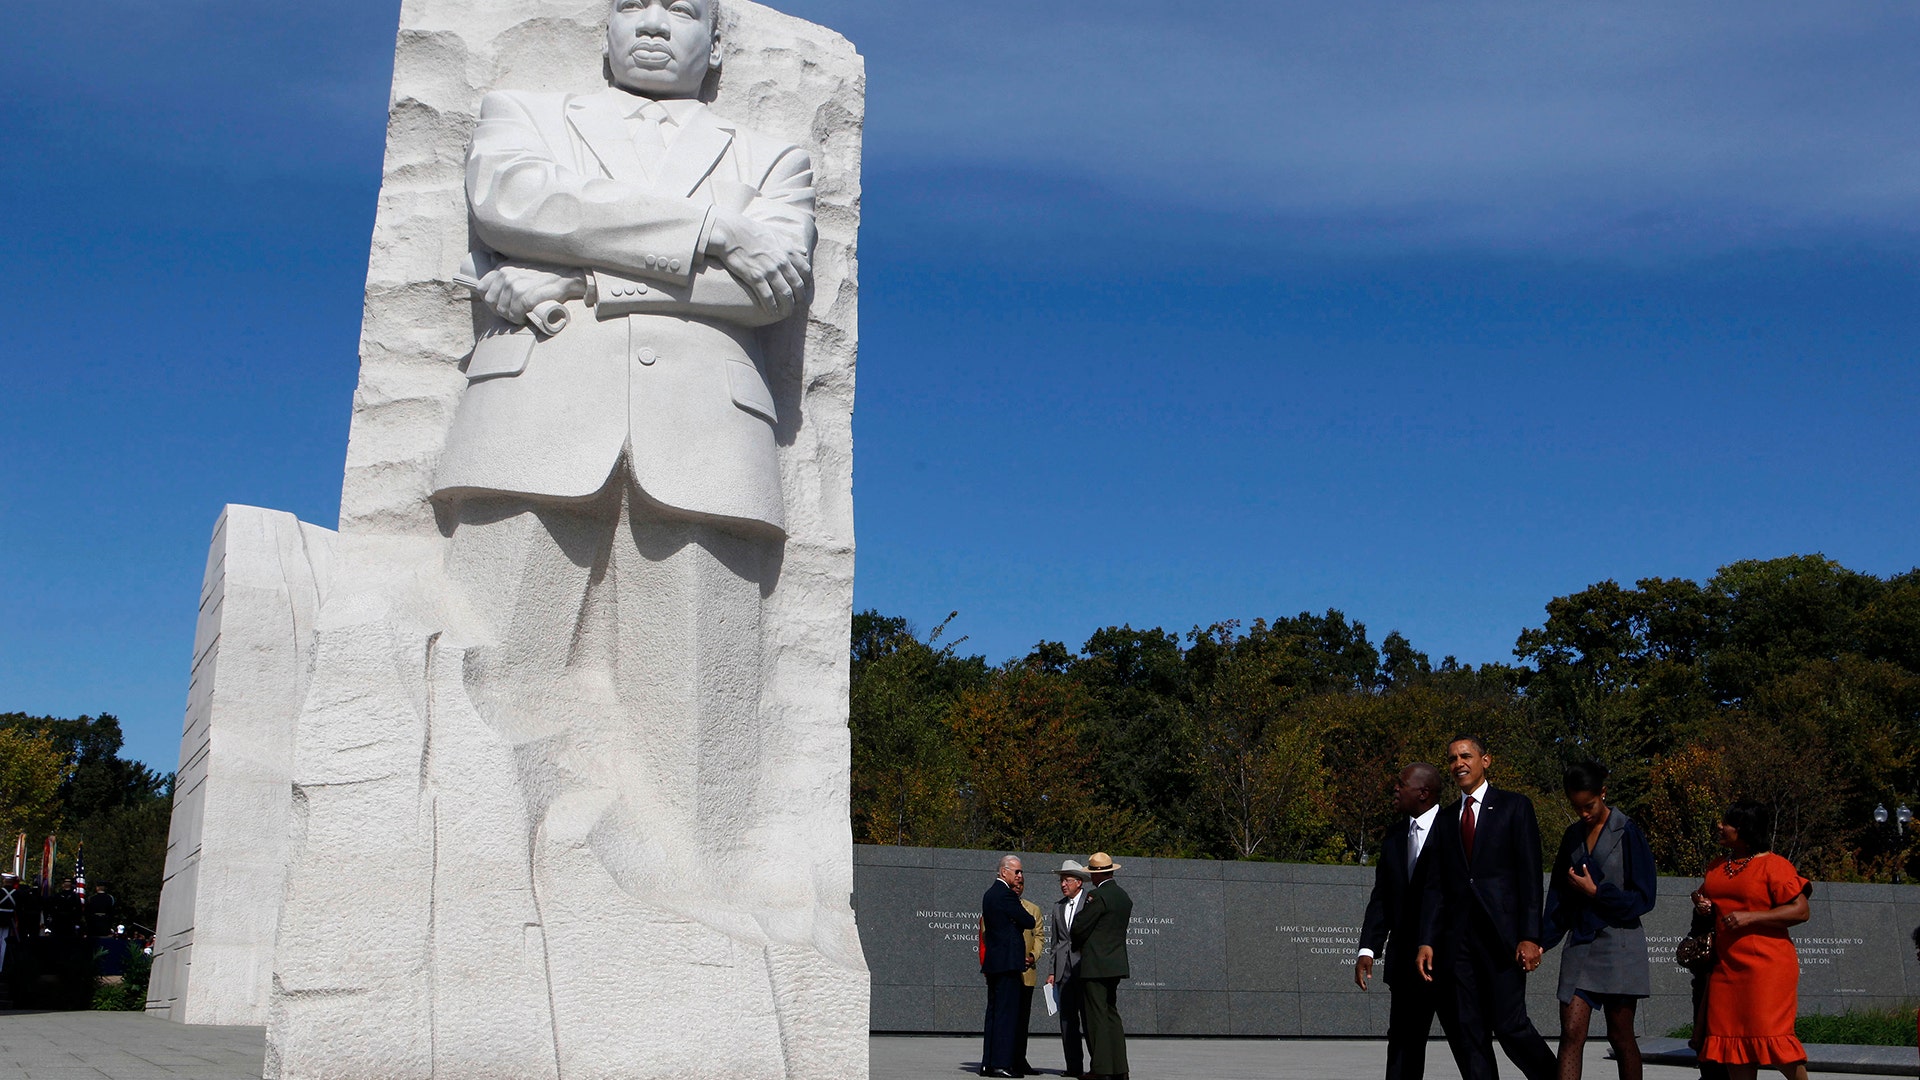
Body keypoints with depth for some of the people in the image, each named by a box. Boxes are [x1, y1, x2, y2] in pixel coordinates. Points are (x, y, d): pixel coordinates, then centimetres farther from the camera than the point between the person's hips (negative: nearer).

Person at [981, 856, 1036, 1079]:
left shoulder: (989, 894, 16)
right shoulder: (1006, 895, -13)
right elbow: (1029, 922, -10)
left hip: (992, 960, 10)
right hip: (1007, 961, -10)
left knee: (994, 1012, 12)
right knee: (1006, 1012, -8)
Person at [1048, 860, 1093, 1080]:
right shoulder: (1058, 906, 18)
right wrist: (1052, 971, 14)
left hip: (1085, 965, -6)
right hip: (1064, 968, 6)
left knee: (1089, 1016, -7)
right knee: (1067, 1017, 4)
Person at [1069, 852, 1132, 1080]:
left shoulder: (1098, 895, -14)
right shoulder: (1124, 896, 13)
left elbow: (1079, 927, -13)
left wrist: (1077, 946, 8)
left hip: (1095, 965, -9)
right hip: (1115, 963, 9)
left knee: (1097, 1017, -5)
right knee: (1111, 1014, 13)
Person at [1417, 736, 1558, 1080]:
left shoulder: (1514, 807, 4)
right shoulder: (1446, 820, 17)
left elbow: (1530, 876, -3)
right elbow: (1436, 886, 13)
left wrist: (1530, 936, -12)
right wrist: (1427, 941, 3)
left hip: (1501, 934, -5)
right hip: (1457, 938, 5)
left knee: (1509, 1023, -10)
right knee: (1467, 1032, 2)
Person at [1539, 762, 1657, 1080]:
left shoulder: (1627, 833, -4)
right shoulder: (1573, 836, 11)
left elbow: (1643, 897, -6)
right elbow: (1559, 896, 14)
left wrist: (1596, 891, -11)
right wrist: (1542, 941, 6)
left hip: (1619, 947, -4)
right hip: (1580, 944, 4)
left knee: (1620, 1036, 4)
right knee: (1571, 1032, -6)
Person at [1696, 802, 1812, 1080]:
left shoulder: (1773, 865, -7)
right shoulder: (1717, 868, 15)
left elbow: (1802, 910, -13)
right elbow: (1704, 895, 34)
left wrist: (1750, 917, -19)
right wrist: (1701, 905, 9)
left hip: (1766, 965, -7)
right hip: (1726, 966, 7)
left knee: (1770, 1034, -10)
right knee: (1733, 1038, 6)